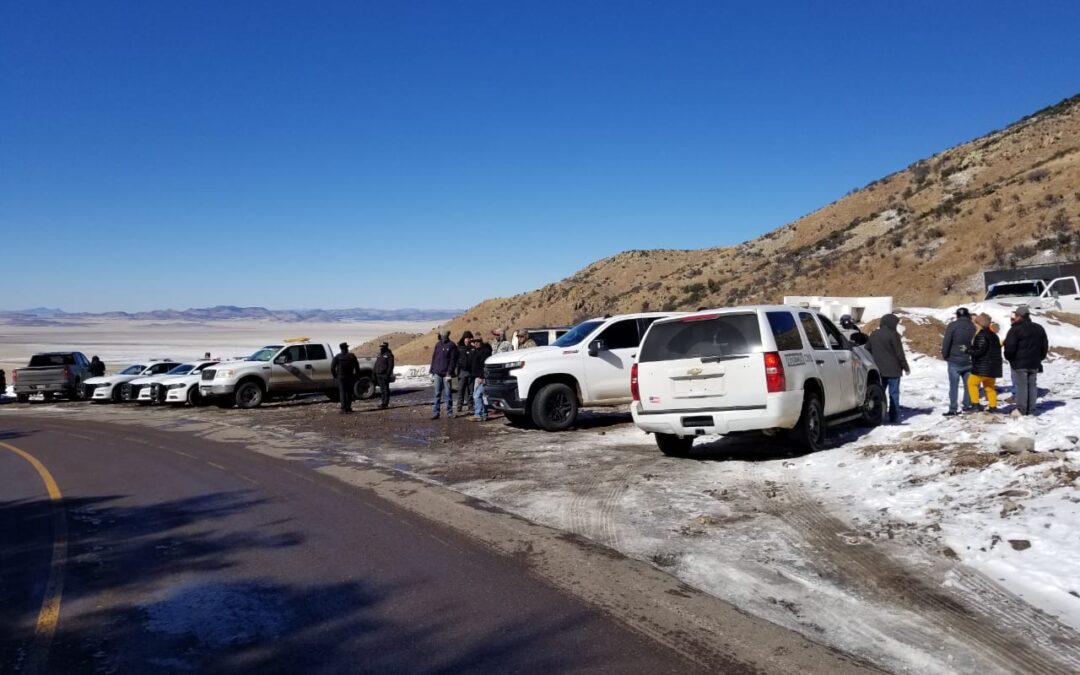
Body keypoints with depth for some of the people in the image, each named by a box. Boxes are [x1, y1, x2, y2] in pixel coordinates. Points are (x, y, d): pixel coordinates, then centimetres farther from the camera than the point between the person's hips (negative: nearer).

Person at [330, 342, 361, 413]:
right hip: (350, 377, 1)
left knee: (342, 392, 0)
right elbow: (357, 367, -1)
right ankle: (349, 407, 11)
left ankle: (344, 408, -7)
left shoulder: (337, 356, -2)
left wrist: (335, 376, 5)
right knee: (349, 392, 10)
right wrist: (356, 376, 8)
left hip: (340, 377, -1)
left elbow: (332, 367, -5)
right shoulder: (352, 356, 0)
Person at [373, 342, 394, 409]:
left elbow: (390, 365, -13)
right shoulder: (379, 355, 18)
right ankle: (383, 402, 17)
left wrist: (388, 374, -20)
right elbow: (376, 364, 21)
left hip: (384, 375, -8)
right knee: (382, 389, 11)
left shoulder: (389, 355, -7)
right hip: (379, 374, 8)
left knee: (385, 388, -6)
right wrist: (374, 373, 14)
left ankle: (386, 403, -5)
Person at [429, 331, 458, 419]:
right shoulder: (438, 344, 12)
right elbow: (434, 358, 15)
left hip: (446, 374, -4)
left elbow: (453, 360, -8)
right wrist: (431, 370, 9)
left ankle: (449, 412, 10)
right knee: (437, 393, 5)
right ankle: (435, 412, 6)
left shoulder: (452, 346, -4)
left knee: (448, 393, 1)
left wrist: (449, 372, -15)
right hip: (437, 373, 5)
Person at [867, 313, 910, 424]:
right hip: (892, 370, -5)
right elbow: (899, 353, -10)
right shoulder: (893, 335, -11)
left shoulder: (873, 335, 10)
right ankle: (894, 418, 1)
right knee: (894, 393, 1)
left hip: (878, 370, 6)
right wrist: (906, 367, -1)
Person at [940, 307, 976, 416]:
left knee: (953, 385, -1)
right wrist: (973, 356, 17)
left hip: (954, 360, -3)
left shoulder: (952, 325, -10)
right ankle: (967, 406, 19)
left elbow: (946, 342, -13)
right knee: (968, 385, 13)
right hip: (969, 361, 4)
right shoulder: (973, 327, 1)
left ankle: (953, 409, -3)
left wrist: (944, 355, 0)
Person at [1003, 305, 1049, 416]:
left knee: (1021, 386, -3)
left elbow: (1010, 347, -17)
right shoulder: (1039, 329, 10)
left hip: (1019, 363, -6)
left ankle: (1021, 410, -3)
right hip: (1034, 363, 6)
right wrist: (1039, 358, 24)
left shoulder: (1016, 329, -14)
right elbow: (1045, 346, 16)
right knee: (1032, 385, 10)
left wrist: (1009, 358, 1)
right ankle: (1031, 410, 13)